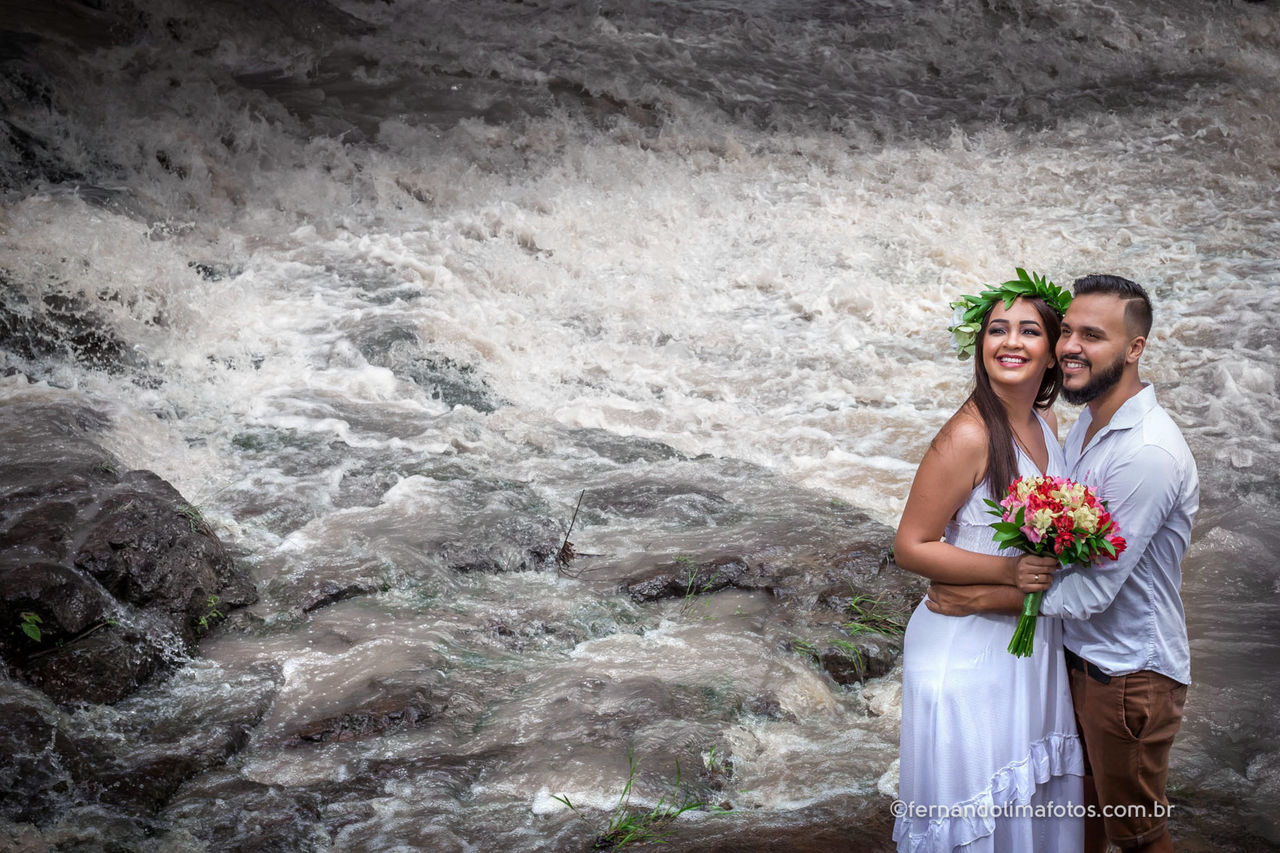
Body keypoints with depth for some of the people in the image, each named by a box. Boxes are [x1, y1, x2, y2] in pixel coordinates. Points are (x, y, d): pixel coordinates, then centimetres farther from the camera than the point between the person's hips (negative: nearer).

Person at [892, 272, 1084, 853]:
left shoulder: (1044, 423, 3)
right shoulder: (968, 437, -22)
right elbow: (911, 547, -19)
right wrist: (1009, 571, -23)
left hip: (1032, 641, 8)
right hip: (968, 647, -8)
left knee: (1031, 800, 19)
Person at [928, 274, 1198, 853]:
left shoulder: (1148, 453, -28)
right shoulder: (1088, 423, 3)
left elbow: (1092, 589, -26)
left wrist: (980, 599, -19)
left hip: (1128, 674, -8)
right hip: (1079, 655, 8)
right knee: (1081, 805, 24)